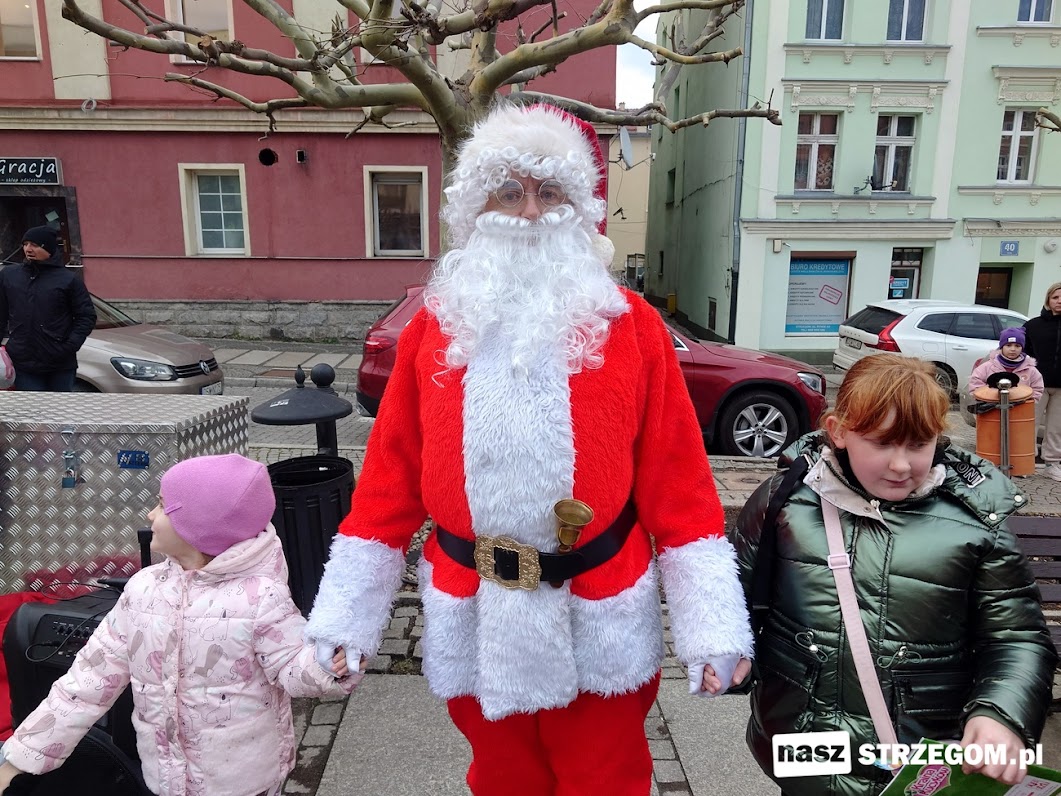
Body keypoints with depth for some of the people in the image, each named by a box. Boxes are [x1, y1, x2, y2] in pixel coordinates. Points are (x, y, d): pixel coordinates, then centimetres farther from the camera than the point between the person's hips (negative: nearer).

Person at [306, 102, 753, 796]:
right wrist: (345, 618, 1)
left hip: (601, 625, -1)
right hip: (473, 621, 2)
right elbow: (390, 481, 0)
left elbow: (677, 486, -7)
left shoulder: (632, 326, -6)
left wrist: (714, 626, -9)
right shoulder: (435, 329, -2)